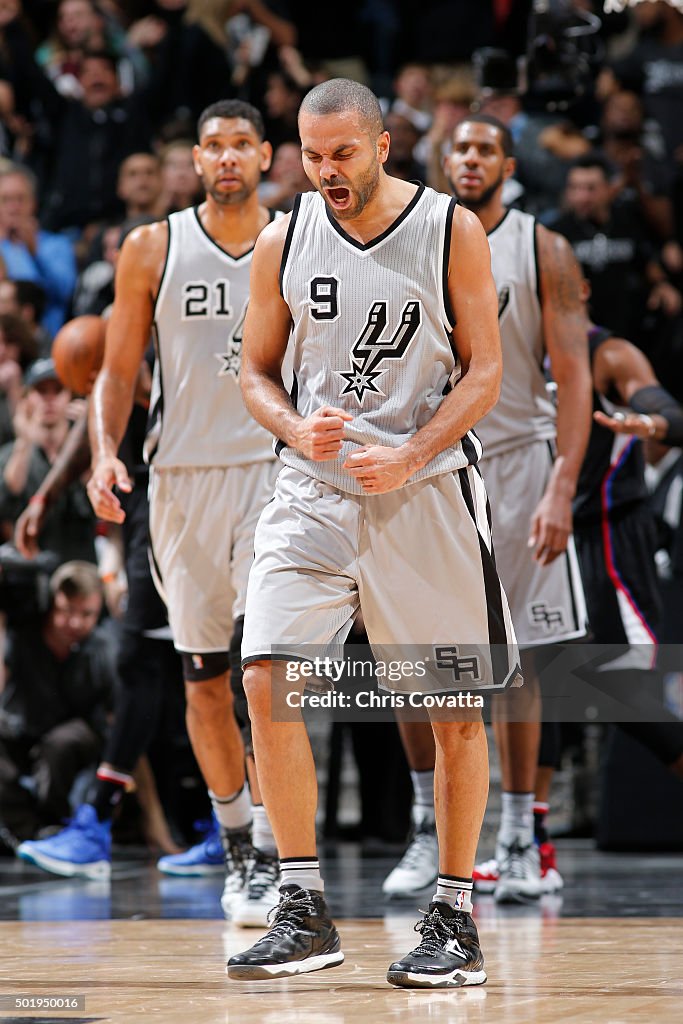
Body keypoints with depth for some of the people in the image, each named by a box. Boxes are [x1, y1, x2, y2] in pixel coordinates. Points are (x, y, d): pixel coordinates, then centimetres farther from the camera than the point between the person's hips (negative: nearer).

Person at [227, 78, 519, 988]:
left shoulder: (451, 230, -4)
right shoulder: (283, 241, 4)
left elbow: (485, 372, -3)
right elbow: (256, 371, 12)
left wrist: (410, 456, -16)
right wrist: (298, 429, -9)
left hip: (429, 490, -2)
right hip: (315, 490, 2)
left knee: (455, 709, 2)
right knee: (266, 679, -13)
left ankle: (456, 919, 16)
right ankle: (305, 914, -4)